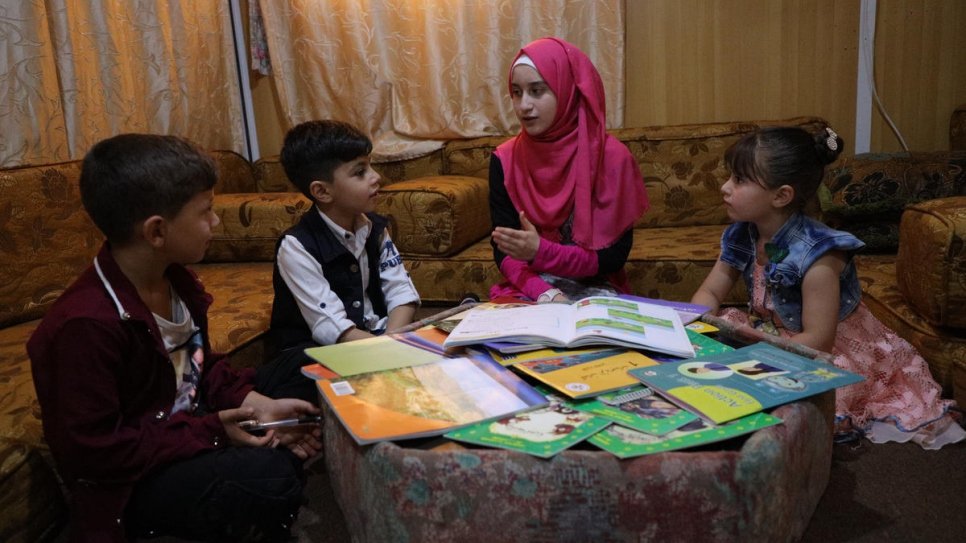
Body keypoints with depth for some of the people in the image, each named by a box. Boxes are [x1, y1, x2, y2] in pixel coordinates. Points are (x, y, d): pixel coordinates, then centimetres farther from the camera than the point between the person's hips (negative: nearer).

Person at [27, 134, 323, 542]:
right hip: (128, 482, -9)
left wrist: (256, 403, -7)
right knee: (270, 479, -27)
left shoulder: (176, 279, 0)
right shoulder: (87, 323, -27)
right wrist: (212, 429, -22)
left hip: (189, 429, 9)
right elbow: (94, 451, -25)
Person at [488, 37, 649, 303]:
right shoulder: (504, 160, -3)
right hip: (527, 289, 2)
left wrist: (540, 252, -24)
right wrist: (545, 294, -23)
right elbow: (504, 252, -5)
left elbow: (614, 256, -11)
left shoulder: (611, 158, -11)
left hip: (593, 289, -2)